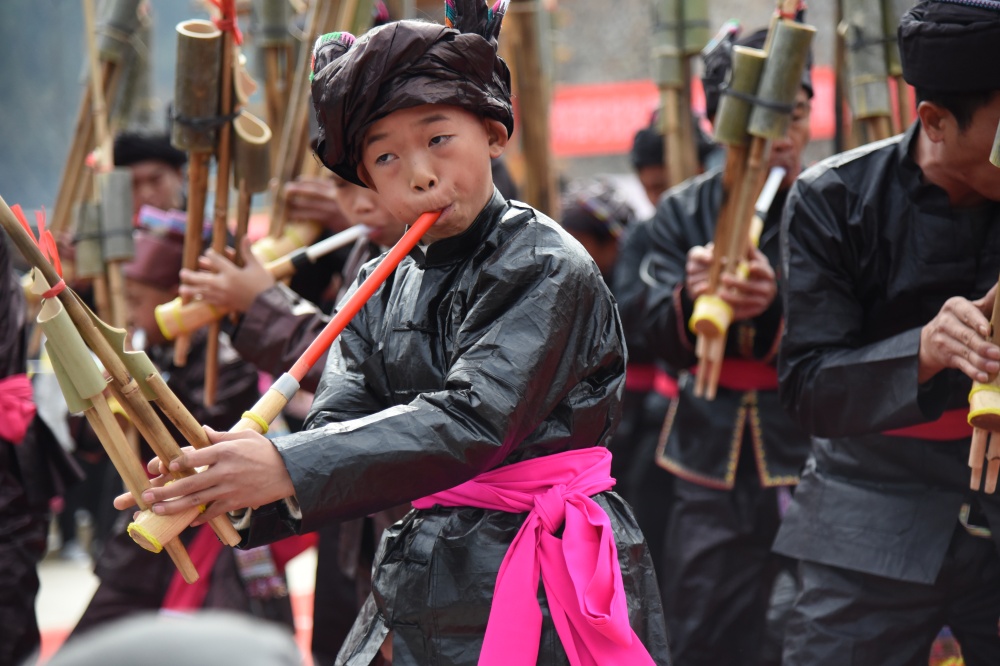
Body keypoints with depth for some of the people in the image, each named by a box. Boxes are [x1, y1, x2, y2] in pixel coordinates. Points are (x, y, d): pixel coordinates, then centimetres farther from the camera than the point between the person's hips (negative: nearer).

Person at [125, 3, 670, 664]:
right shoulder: (384, 294, 10)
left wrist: (288, 470, -28)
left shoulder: (547, 268, -10)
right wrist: (217, 490, -19)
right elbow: (338, 429, 1)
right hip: (423, 588, 6)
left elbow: (469, 419, -21)